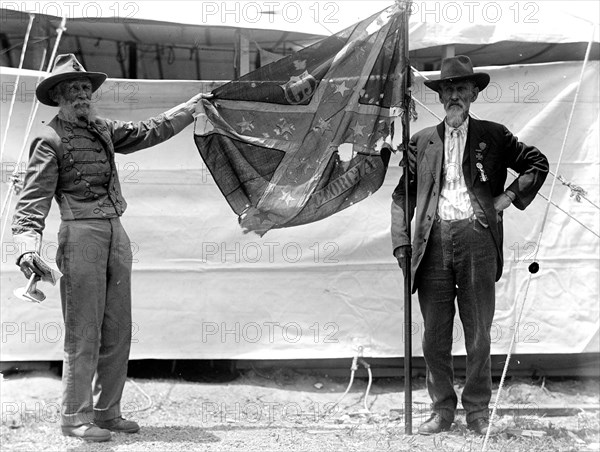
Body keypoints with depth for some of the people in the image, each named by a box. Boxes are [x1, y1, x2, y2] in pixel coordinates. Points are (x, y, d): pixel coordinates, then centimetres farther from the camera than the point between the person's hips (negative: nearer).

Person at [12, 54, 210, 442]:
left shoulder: (103, 130, 17)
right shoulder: (51, 140, -4)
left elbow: (149, 132, 31)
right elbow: (32, 201, -11)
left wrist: (193, 107, 37)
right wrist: (28, 248, -26)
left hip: (116, 234, 7)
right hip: (82, 233, -7)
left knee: (118, 330, 8)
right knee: (84, 332, -7)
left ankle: (107, 412, 16)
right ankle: (76, 417, -1)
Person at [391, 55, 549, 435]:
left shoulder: (493, 136, 9)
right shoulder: (422, 141, 13)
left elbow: (538, 164, 15)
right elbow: (402, 195, 13)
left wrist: (510, 197, 5)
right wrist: (401, 243, 3)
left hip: (476, 237, -1)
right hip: (433, 241, 2)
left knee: (478, 334, 3)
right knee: (435, 336, 3)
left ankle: (478, 411, 15)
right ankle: (442, 410, 14)